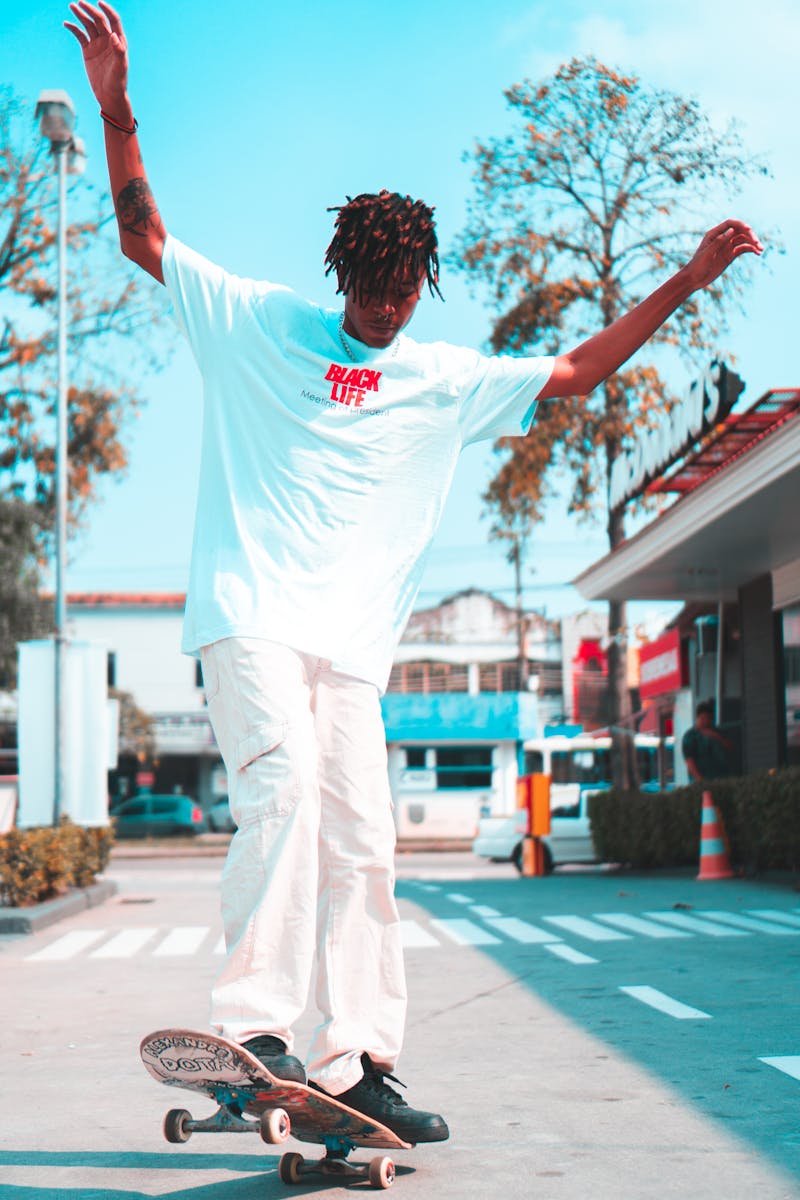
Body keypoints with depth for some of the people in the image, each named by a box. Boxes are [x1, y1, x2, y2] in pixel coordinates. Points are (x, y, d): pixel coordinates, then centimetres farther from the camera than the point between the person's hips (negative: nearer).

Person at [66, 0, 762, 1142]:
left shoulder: (449, 383, 17)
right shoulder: (257, 322, 9)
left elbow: (573, 372, 22)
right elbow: (145, 237, 11)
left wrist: (684, 283, 19)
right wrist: (118, 109, 2)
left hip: (353, 643, 4)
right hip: (249, 613, -4)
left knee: (360, 848, -1)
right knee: (283, 782, -27)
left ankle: (356, 1065, 5)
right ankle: (256, 1028, -26)